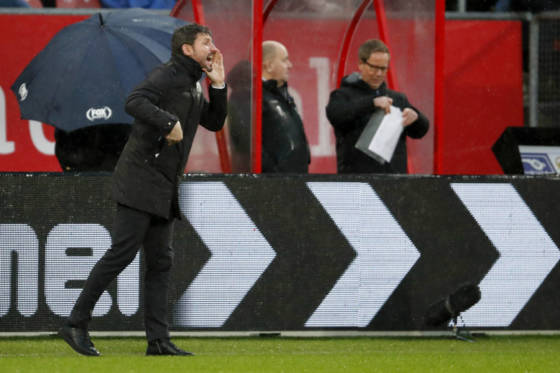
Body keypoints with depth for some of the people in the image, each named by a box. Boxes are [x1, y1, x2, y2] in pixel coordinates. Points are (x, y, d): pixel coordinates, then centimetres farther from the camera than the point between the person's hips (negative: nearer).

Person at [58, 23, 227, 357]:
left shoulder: (193, 86, 19)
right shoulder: (167, 75, -10)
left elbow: (215, 122, 22)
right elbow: (135, 102, -25)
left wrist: (218, 85, 11)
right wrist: (169, 122, -28)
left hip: (165, 189, 10)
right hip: (141, 178, -10)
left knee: (161, 262, 6)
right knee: (122, 252, -12)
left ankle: (158, 340, 5)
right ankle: (76, 324, -7)